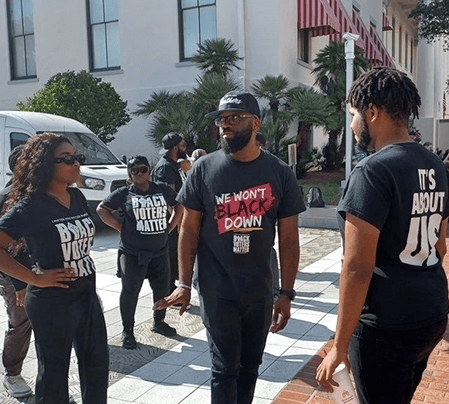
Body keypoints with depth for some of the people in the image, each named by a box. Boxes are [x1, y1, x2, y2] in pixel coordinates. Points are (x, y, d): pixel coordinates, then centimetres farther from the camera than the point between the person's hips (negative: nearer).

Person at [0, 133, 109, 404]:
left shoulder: (78, 197, 4)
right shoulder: (30, 206, -17)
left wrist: (86, 277, 13)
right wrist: (35, 278, -21)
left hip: (88, 294, 7)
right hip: (53, 302, -7)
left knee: (98, 363, 18)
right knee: (54, 371, 10)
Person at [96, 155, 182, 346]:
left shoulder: (162, 189, 4)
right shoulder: (124, 193, -3)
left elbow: (180, 205, 17)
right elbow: (102, 209, 4)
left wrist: (170, 227, 6)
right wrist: (120, 227, -5)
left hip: (160, 252, 4)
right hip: (133, 253, -3)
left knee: (162, 288, 13)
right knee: (130, 291, 3)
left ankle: (159, 322, 34)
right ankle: (128, 331, 17)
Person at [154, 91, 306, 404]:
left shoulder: (279, 173, -2)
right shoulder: (204, 169, -5)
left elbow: (289, 238, 1)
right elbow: (189, 228, -1)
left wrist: (287, 293, 0)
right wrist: (184, 284, -5)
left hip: (260, 290, 2)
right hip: (217, 290, -2)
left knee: (250, 366, 16)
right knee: (225, 369, 6)